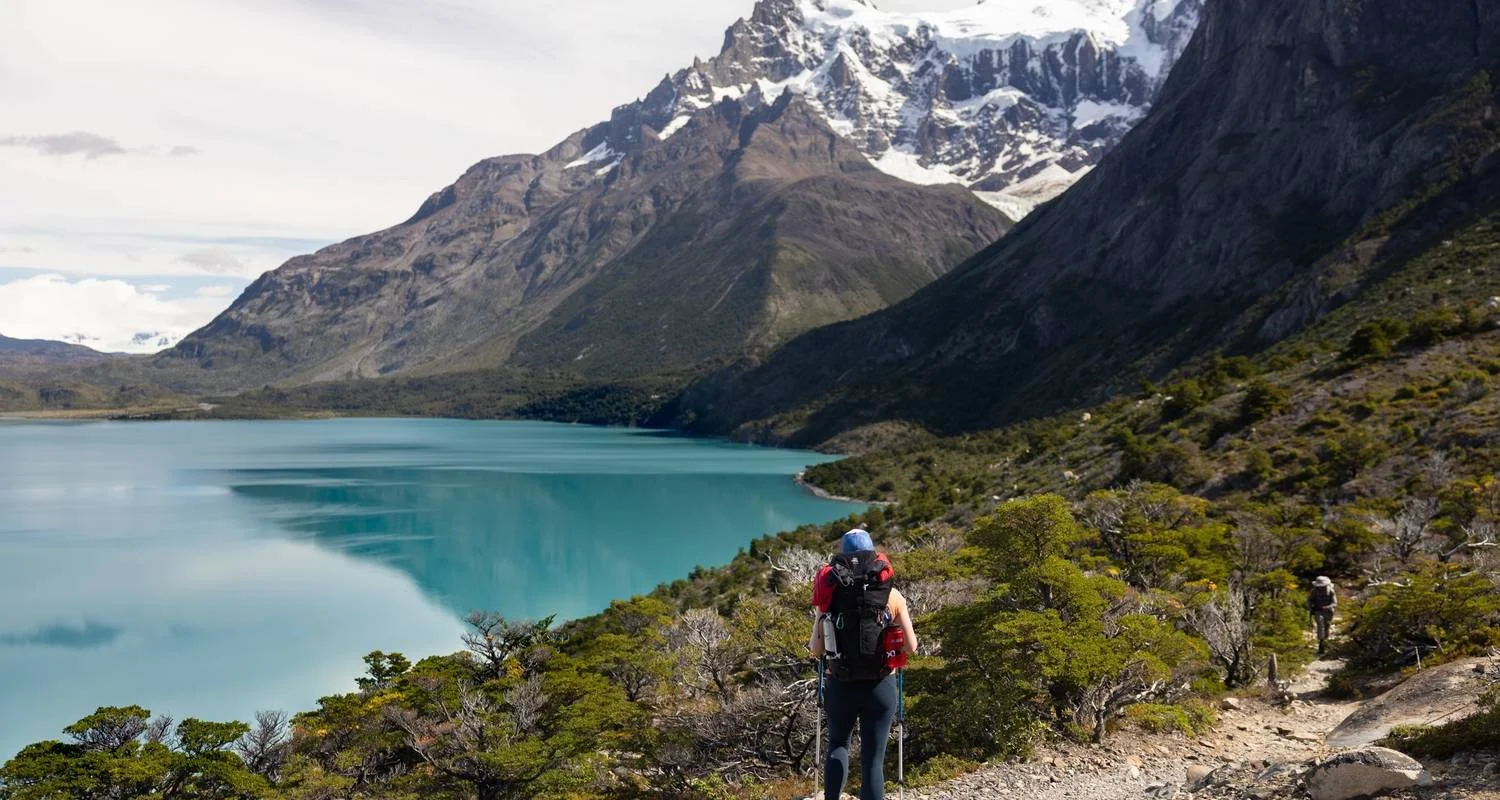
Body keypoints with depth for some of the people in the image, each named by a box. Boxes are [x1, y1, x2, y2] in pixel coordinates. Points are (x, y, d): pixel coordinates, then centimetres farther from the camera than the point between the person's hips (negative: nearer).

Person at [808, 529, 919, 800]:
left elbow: (816, 650, 1)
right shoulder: (891, 595, -1)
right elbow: (911, 647, 1)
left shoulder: (830, 594, 0)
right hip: (880, 686, -1)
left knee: (838, 745, 24)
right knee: (873, 758, 6)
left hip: (841, 686, 1)